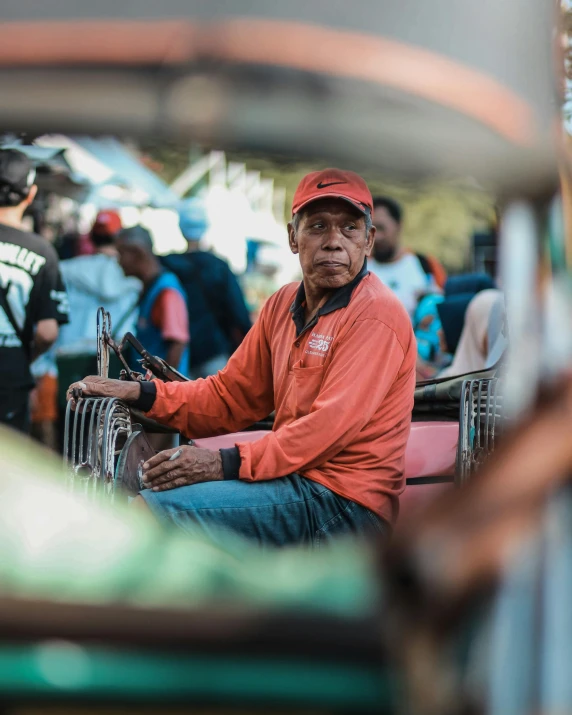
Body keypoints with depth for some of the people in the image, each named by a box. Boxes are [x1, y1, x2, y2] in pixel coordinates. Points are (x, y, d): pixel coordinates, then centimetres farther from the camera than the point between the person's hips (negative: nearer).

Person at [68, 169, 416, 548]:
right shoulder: (284, 305, 15)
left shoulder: (377, 315, -12)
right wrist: (140, 393, 3)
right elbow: (230, 397, 17)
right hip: (297, 481, 9)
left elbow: (331, 424, -21)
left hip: (344, 503, -8)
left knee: (152, 510, -20)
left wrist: (226, 463, -26)